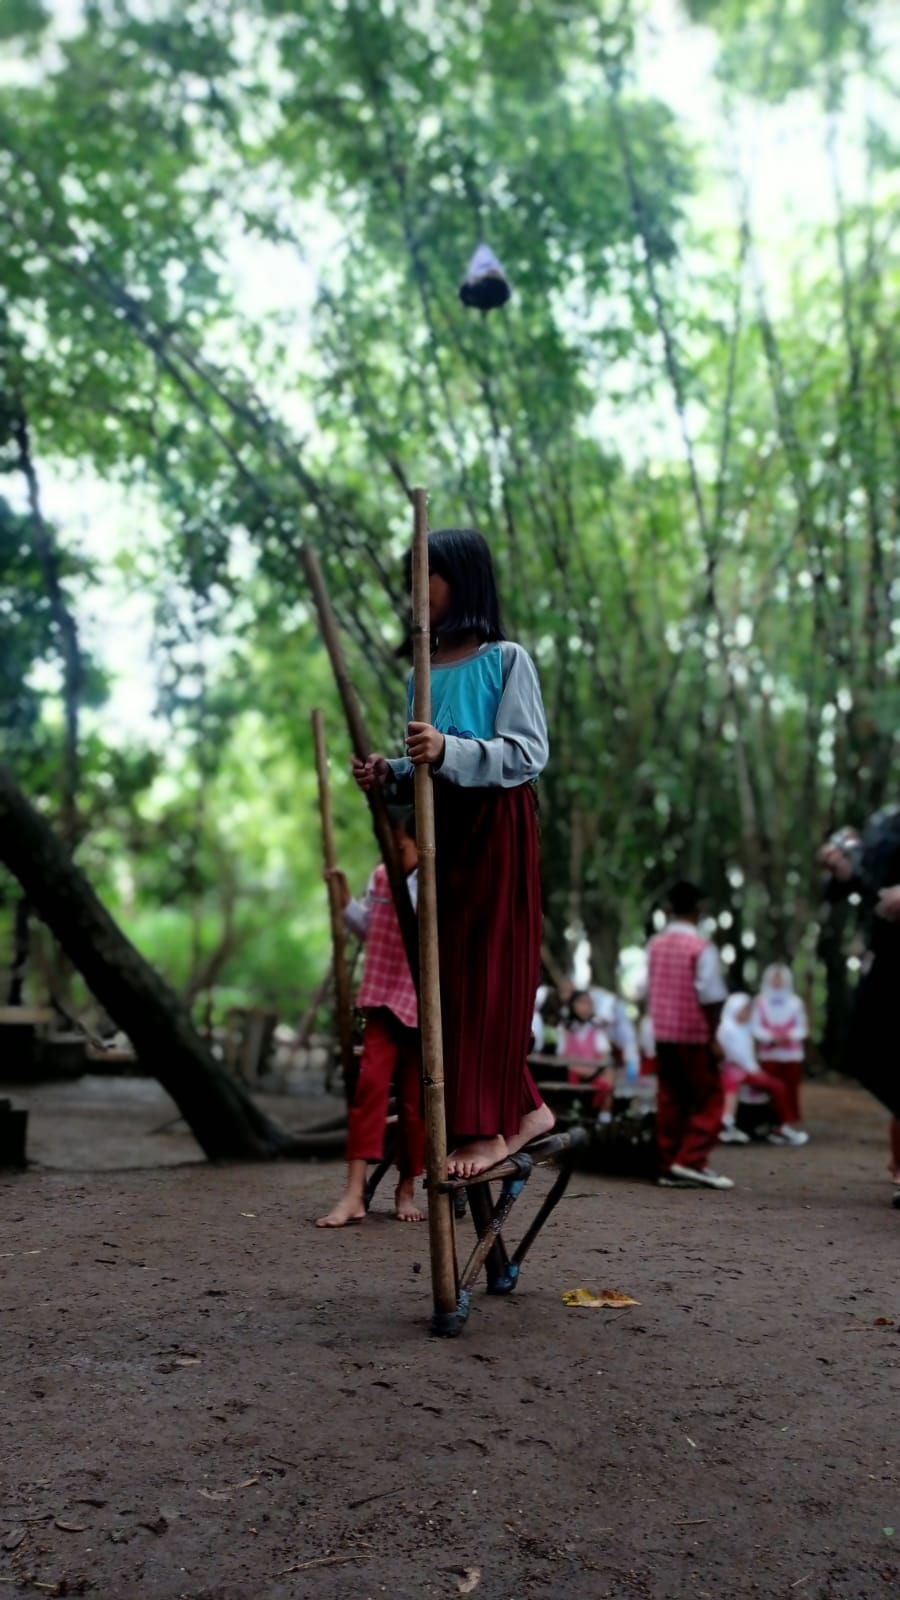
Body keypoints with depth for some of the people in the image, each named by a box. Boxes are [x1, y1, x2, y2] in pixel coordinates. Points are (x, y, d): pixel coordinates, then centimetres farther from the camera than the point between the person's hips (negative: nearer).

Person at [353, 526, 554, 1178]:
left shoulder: (506, 659, -4)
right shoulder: (426, 670, 15)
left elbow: (529, 754, -14)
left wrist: (449, 751, -27)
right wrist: (391, 775, -1)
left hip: (495, 828, -7)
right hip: (441, 830, 7)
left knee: (486, 970, -6)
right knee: (453, 971, 7)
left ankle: (486, 1128, 0)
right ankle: (526, 1108, 17)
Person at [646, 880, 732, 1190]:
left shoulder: (656, 944, 5)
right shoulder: (701, 947, -12)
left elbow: (648, 988, 10)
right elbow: (711, 997, -14)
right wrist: (713, 1034, -6)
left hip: (662, 1034, 6)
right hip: (693, 1035, -6)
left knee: (670, 1100, 9)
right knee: (708, 1098, 3)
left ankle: (669, 1167, 11)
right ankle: (691, 1160, -6)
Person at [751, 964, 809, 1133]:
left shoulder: (796, 1002, 4)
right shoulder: (760, 1001, 4)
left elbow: (802, 1028, 3)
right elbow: (756, 1027, 0)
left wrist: (790, 1035, -17)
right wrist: (771, 1037, -16)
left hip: (792, 1054, 1)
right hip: (769, 1054, 0)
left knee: (791, 1090, 0)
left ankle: (790, 1123, 5)